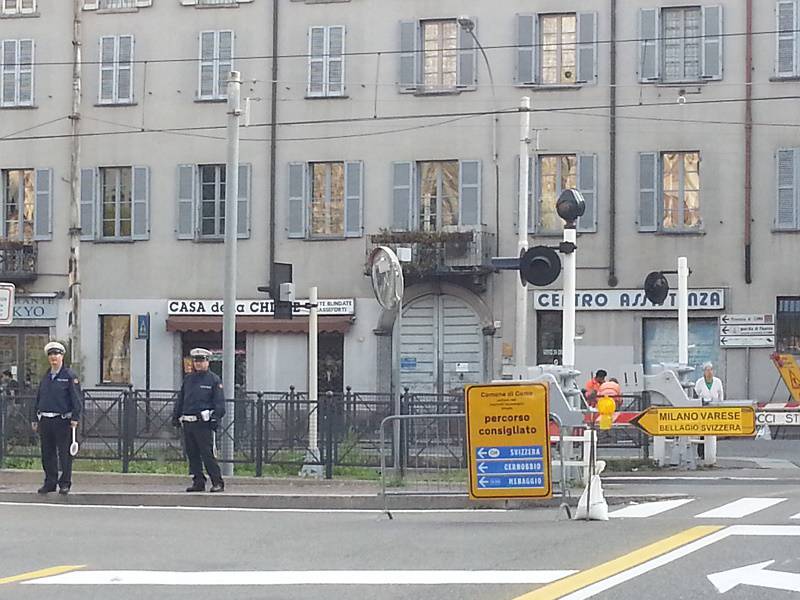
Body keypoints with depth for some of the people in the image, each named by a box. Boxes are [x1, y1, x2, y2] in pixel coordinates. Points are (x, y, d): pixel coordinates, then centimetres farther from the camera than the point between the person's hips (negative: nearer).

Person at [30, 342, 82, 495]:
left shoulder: (70, 376, -2)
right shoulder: (45, 377, 16)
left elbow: (77, 398, -7)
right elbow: (38, 399, 21)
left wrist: (75, 418, -15)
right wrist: (34, 418, 16)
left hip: (63, 420, -6)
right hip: (45, 420, 6)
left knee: (64, 453, -2)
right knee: (47, 454, 8)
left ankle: (65, 483, 5)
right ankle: (50, 482, 17)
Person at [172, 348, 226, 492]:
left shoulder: (214, 380, 2)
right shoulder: (188, 379, 18)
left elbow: (219, 402, -3)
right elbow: (180, 399, 23)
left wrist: (216, 418, -14)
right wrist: (176, 416, 15)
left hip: (204, 423, -6)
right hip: (187, 423, 6)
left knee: (207, 454, -10)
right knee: (192, 454, 7)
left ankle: (217, 482, -5)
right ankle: (198, 482, 13)